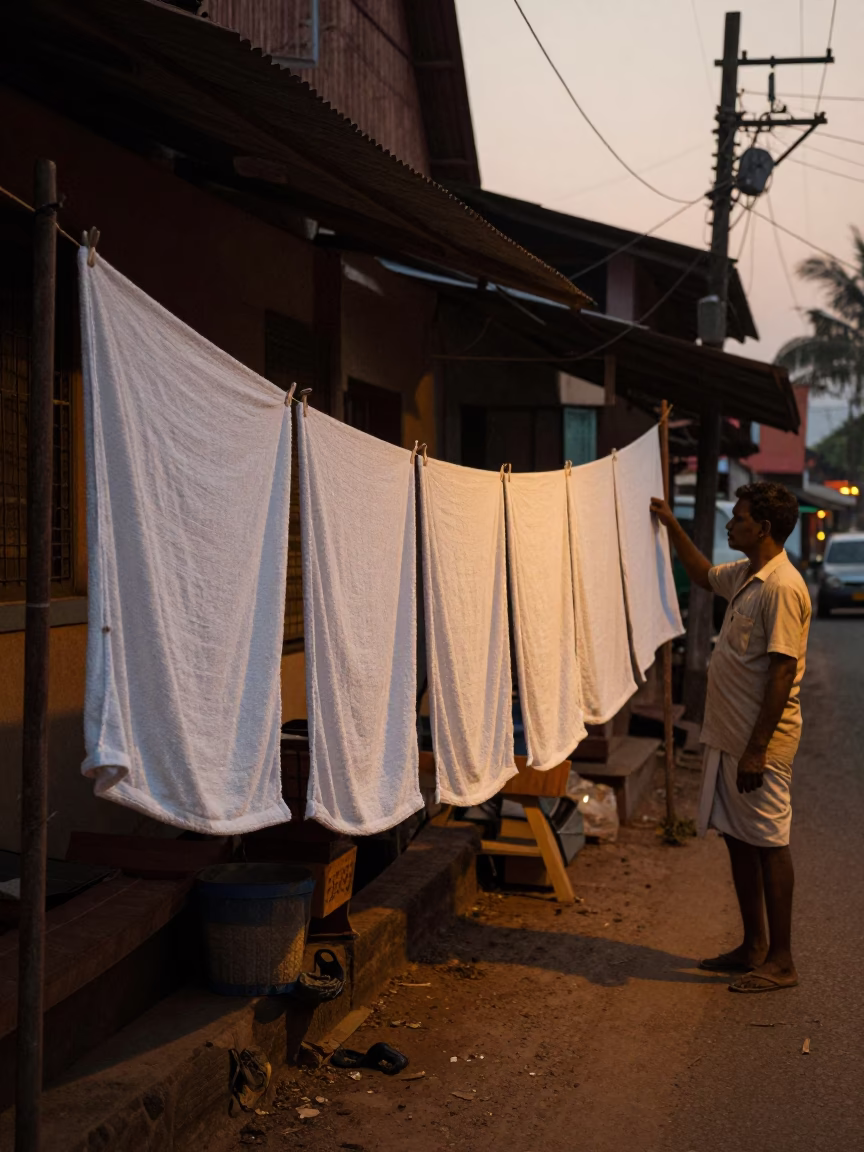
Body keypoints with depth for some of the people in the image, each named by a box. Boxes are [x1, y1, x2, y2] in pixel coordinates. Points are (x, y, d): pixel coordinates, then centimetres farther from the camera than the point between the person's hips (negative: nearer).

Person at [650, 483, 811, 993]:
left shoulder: (782, 587, -19)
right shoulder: (745, 575, 10)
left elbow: (783, 673, -23)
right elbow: (703, 574, 35)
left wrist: (756, 750, -23)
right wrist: (673, 526, 29)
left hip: (761, 741, -10)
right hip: (729, 735, 10)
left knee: (768, 844, -1)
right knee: (738, 839, 15)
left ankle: (781, 961, 8)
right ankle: (754, 947, 26)